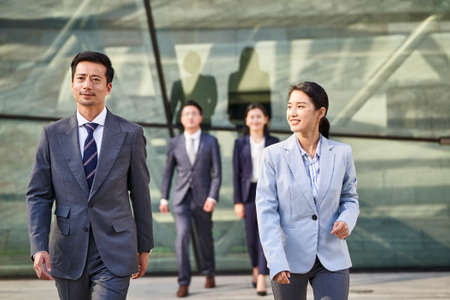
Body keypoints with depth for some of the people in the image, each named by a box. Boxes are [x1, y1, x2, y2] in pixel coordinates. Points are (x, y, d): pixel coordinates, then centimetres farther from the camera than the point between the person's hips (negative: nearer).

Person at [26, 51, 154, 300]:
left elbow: (140, 193, 6)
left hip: (114, 256, -2)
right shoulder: (53, 135, 2)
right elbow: (38, 196, 1)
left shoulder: (130, 134, -1)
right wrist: (39, 248, -11)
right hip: (68, 254, 2)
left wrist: (145, 246, 12)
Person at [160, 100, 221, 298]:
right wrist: (164, 197, 9)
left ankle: (209, 273, 37)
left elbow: (217, 173, -3)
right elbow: (168, 172, 13)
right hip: (181, 199, 0)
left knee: (205, 238, 11)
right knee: (182, 237, -15)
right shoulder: (175, 143, 5)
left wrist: (212, 197, -14)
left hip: (202, 199, 0)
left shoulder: (211, 142, 0)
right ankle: (184, 283, -11)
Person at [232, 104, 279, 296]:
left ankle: (262, 280, -16)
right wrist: (238, 202, -4)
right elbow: (236, 174, 2)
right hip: (249, 192, 1)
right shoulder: (240, 143, 4)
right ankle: (256, 268, 37)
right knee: (252, 236, 8)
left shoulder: (274, 143, 4)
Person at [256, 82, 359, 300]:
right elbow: (266, 211, -7)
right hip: (290, 260, -1)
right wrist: (276, 262, -16)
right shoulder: (274, 155, -4)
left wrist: (346, 222, -10)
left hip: (332, 260, 1)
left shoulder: (341, 153, 2)